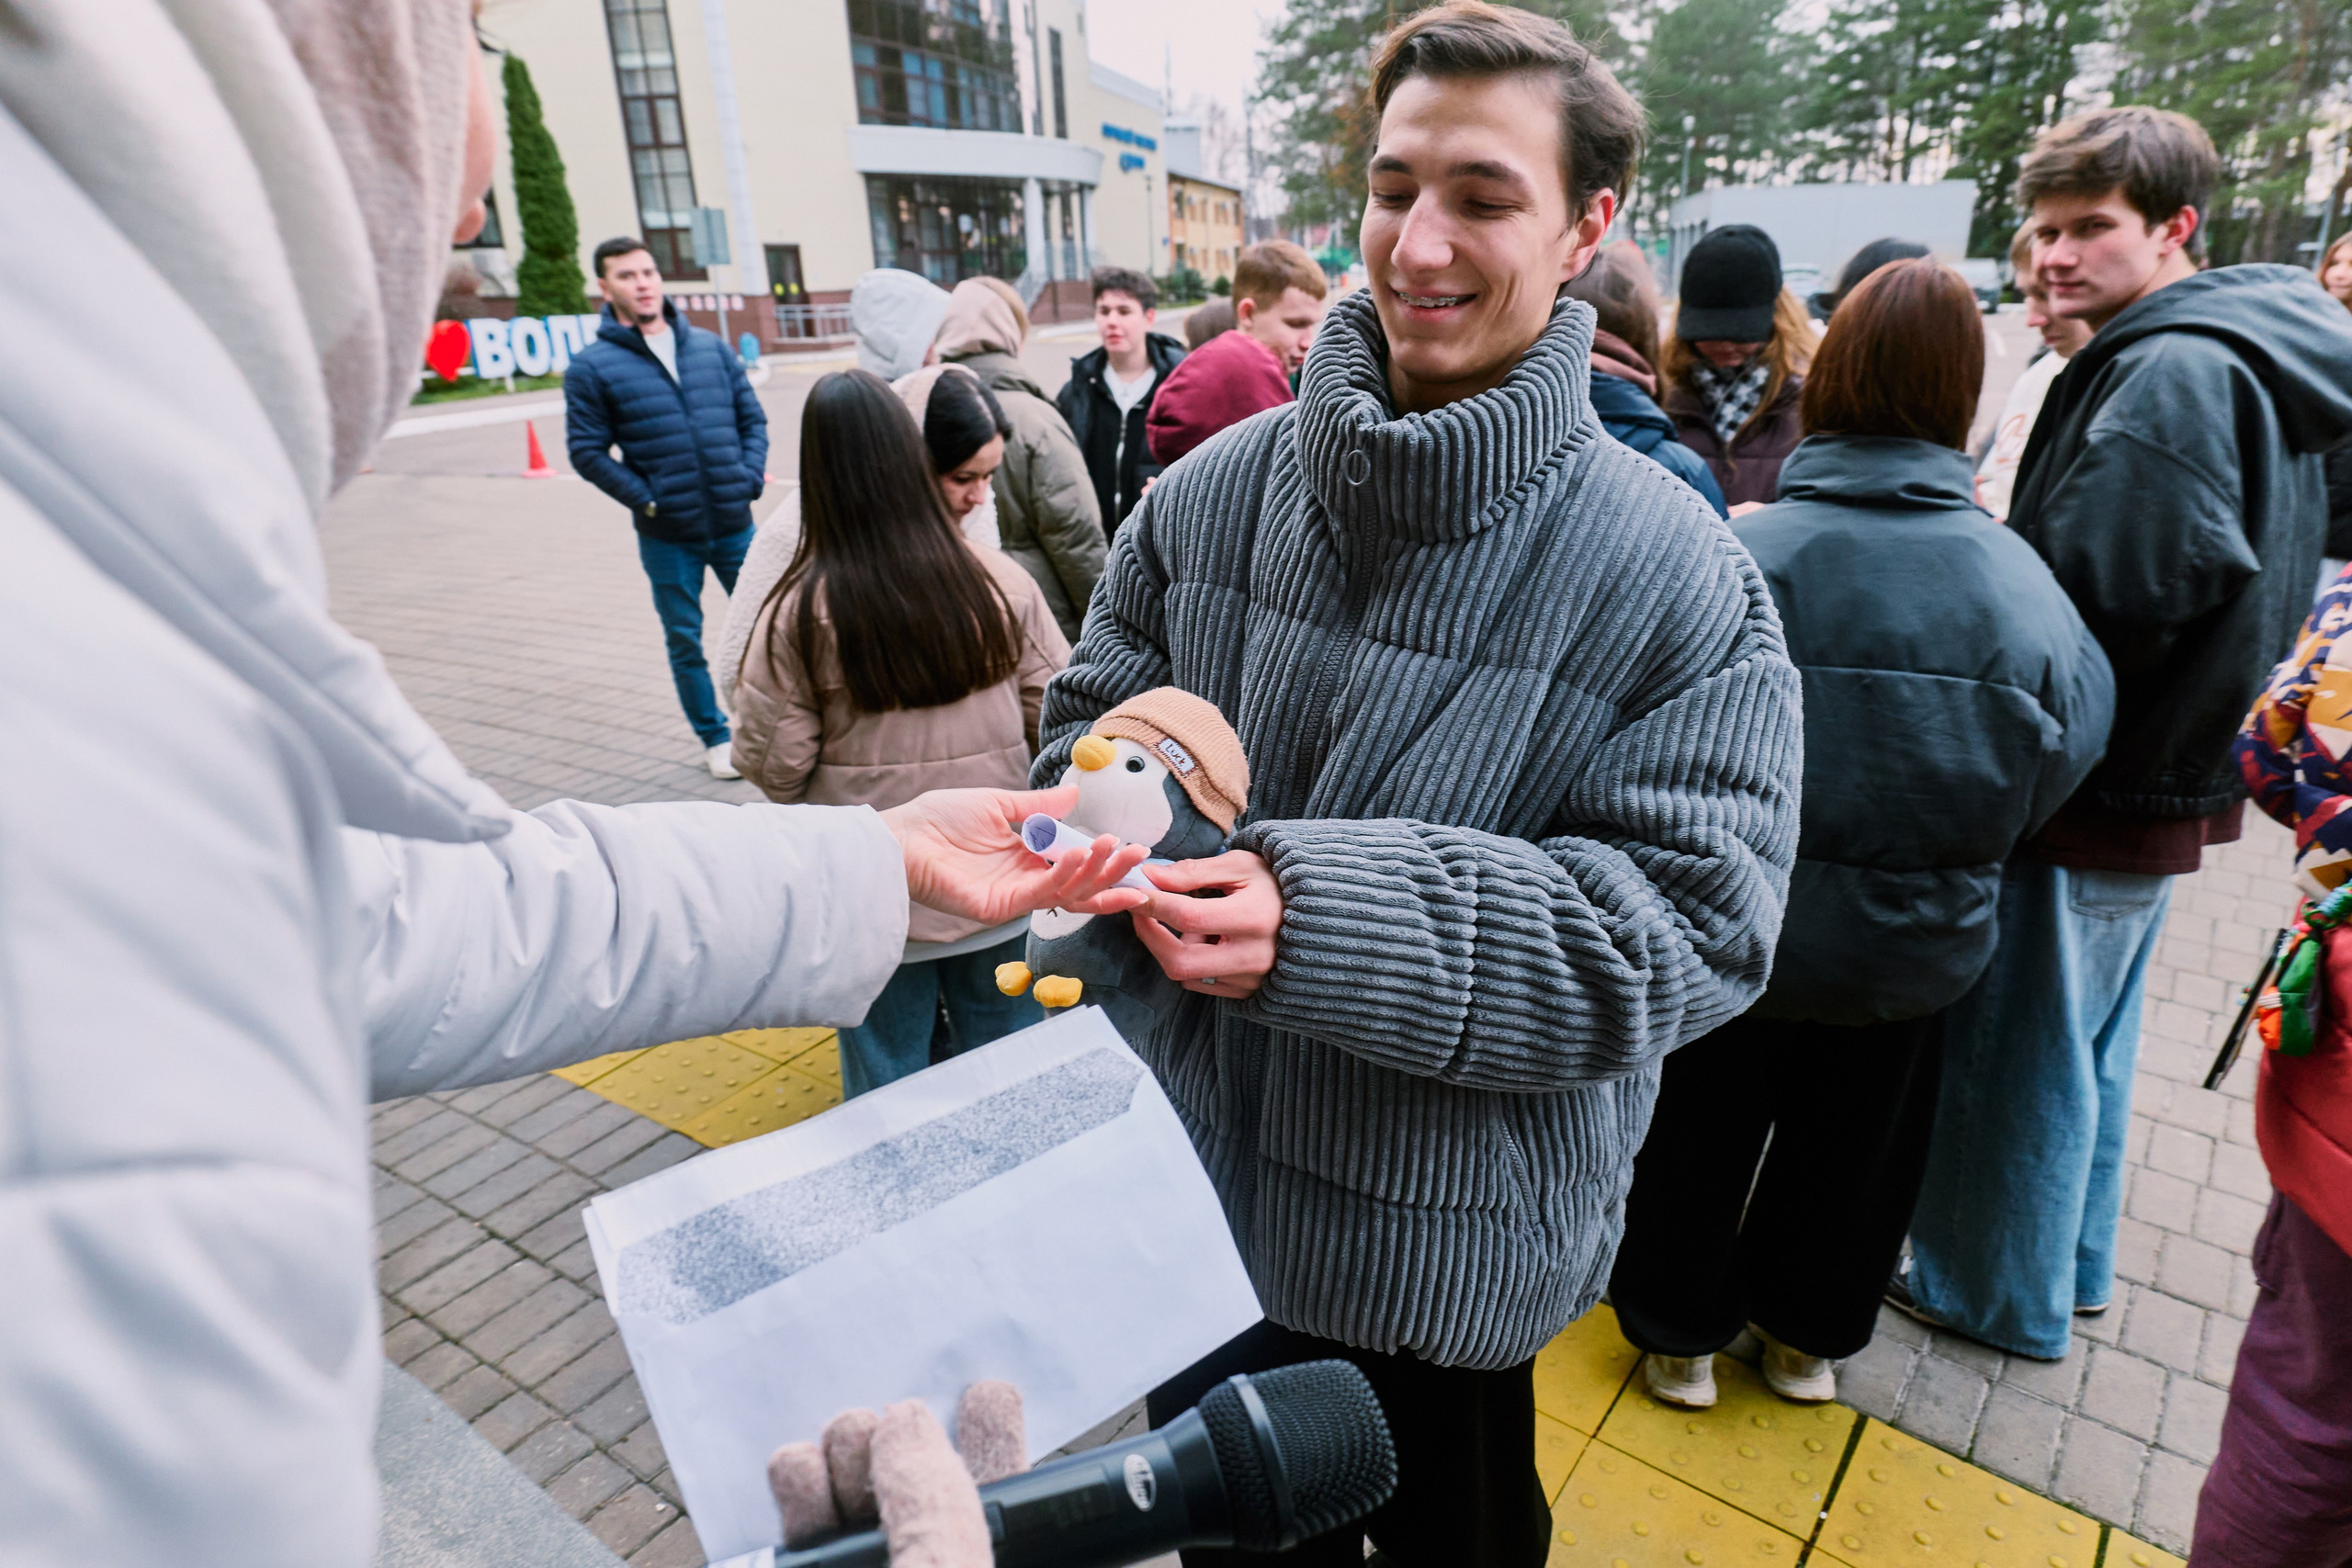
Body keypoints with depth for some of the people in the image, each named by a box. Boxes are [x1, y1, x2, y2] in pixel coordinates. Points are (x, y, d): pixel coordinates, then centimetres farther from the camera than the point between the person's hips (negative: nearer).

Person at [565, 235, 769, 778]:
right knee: (685, 642, 8)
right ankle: (716, 739, 23)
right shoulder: (592, 366, -3)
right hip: (666, 536, -2)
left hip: (734, 524, 2)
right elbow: (587, 451, -3)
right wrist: (646, 500, -10)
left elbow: (752, 417, 11)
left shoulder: (711, 346, 7)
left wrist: (750, 478, -3)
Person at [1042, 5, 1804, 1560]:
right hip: (1206, 1192, 3)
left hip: (1462, 1247, -2)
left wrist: (1324, 919, -34)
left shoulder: (1675, 570, -17)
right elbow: (1089, 720, 3)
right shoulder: (1214, 493, -7)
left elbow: (1697, 918, -21)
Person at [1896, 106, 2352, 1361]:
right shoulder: (2243, 354, 12)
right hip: (2162, 777, 10)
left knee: (2025, 1050, 5)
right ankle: (2070, 1262, 39)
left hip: (2094, 794, -10)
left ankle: (1998, 1292, 23)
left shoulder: (2172, 375, -20)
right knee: (2089, 1038, 22)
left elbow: (2100, 600, -26)